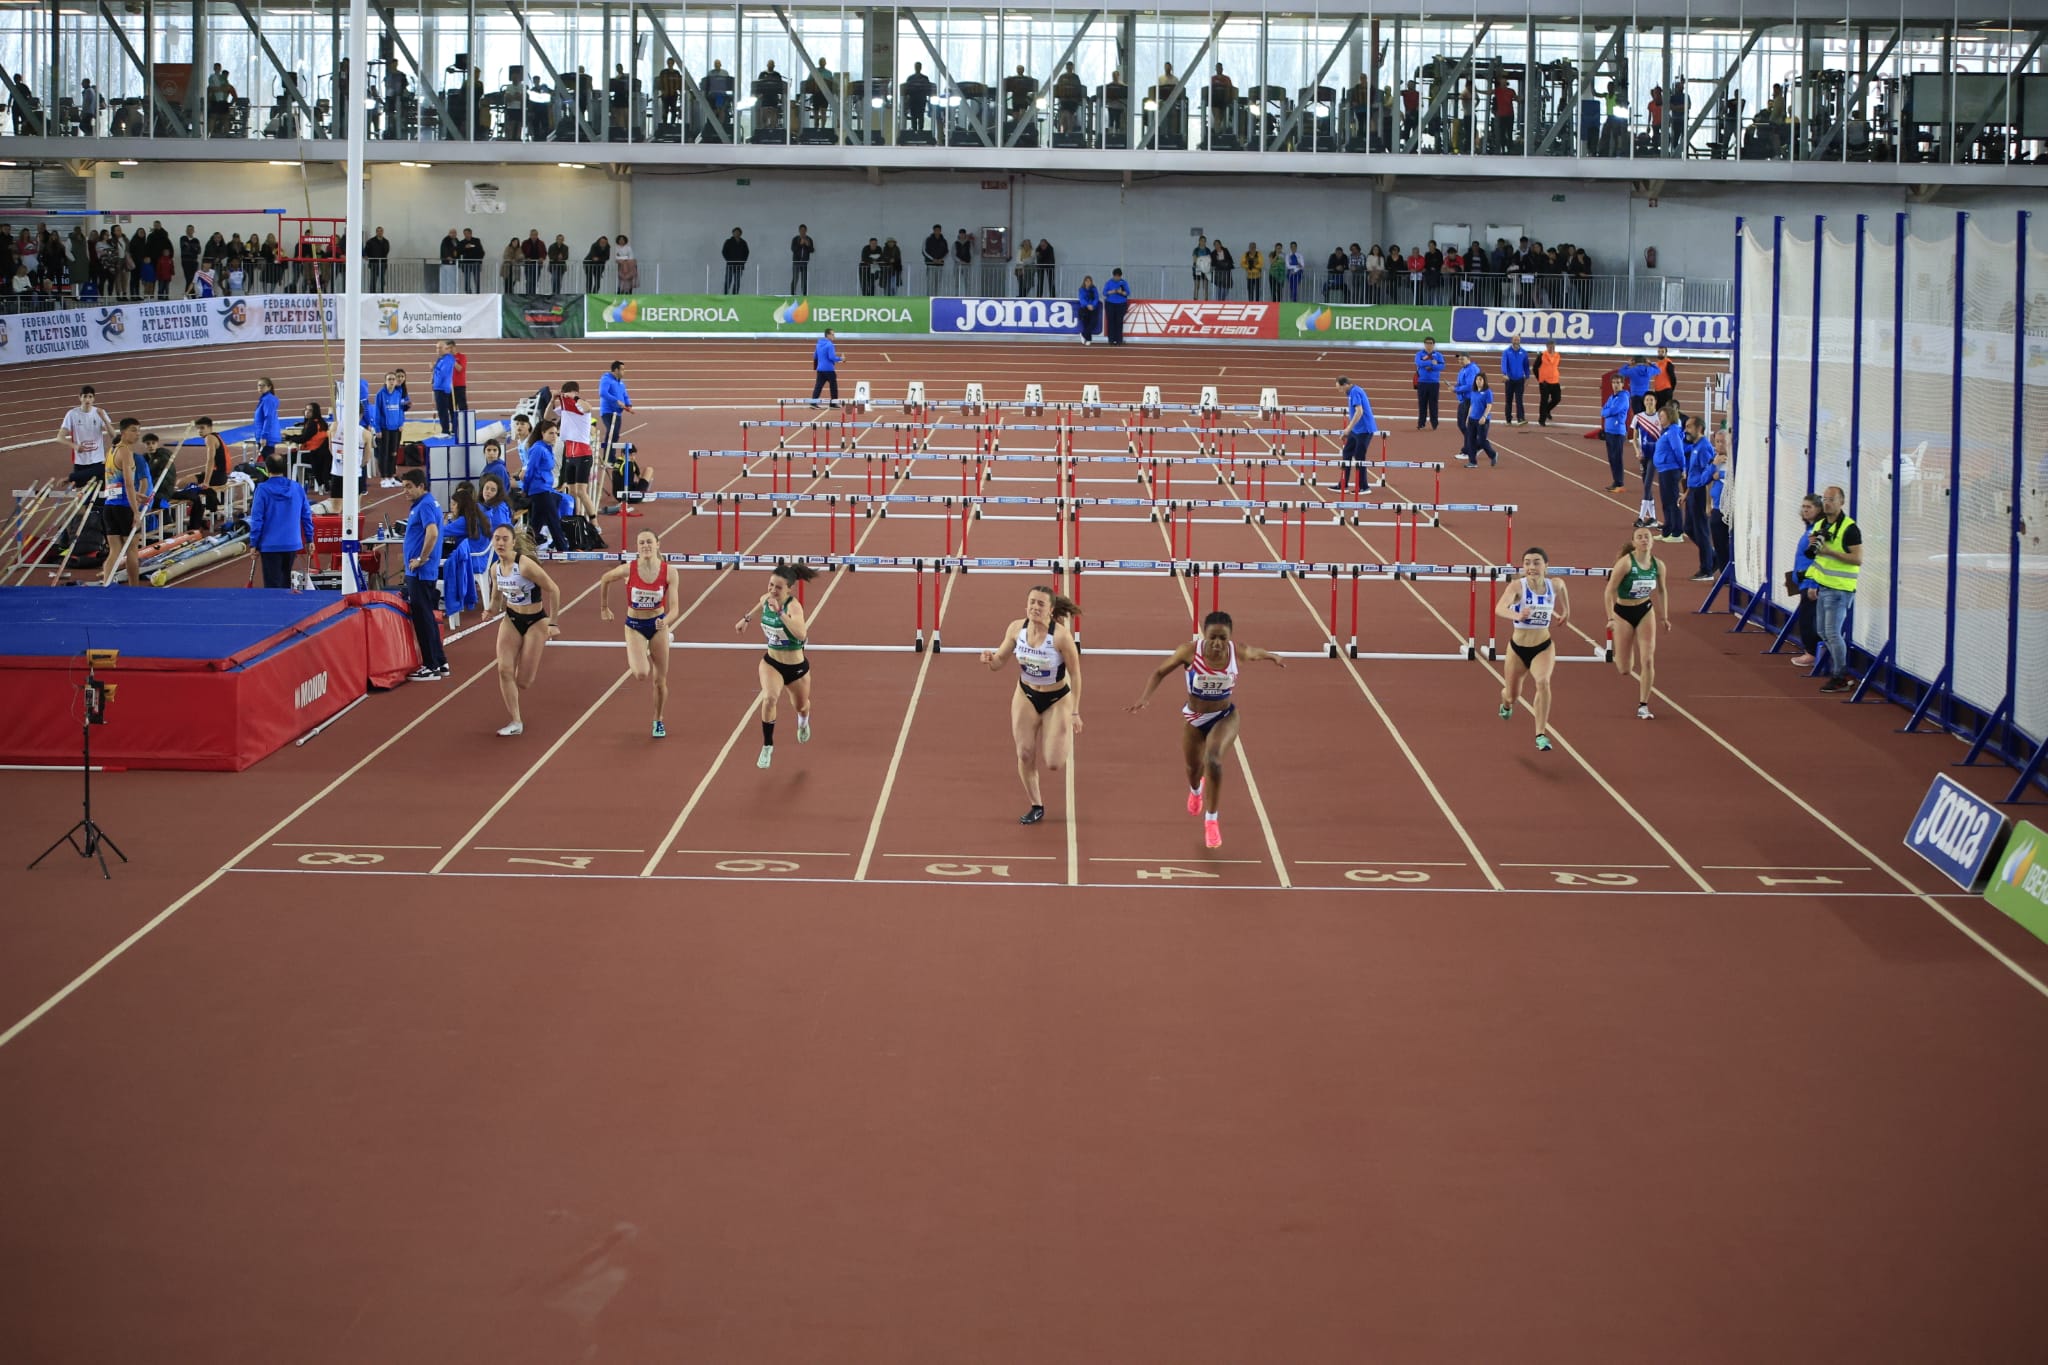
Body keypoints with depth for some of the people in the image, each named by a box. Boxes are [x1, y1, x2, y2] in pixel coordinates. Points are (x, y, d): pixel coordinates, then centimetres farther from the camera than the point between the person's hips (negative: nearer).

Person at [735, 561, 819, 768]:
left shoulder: (793, 606, -30)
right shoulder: (766, 598, -11)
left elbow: (801, 634, -49)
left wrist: (780, 612, -53)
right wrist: (747, 618, 27)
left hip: (796, 667, -3)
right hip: (771, 663, 3)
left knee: (801, 707, 23)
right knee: (770, 698, -27)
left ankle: (803, 719, 63)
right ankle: (767, 747, -11)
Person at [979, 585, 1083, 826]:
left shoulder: (1061, 635, -27)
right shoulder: (1016, 628, -14)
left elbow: (1075, 674, -17)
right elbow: (999, 661, -2)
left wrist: (1075, 713, -14)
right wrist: (990, 659, -27)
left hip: (1057, 700, -3)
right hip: (1026, 696, 4)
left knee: (1054, 764, -6)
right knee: (1025, 755, 0)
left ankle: (1064, 742, 30)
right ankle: (1036, 806, 21)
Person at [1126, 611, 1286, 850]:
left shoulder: (1236, 651, -23)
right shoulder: (1190, 651, -25)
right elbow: (1159, 672, -15)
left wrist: (1270, 656, -44)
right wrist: (1145, 696, -29)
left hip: (1224, 717, -2)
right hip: (1194, 719, 2)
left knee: (1213, 759, -29)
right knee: (1193, 767, 22)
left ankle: (1211, 821, -13)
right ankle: (1196, 790, 64)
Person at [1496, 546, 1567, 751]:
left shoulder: (1556, 585, -11)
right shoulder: (1517, 586, -22)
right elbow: (1499, 608, -40)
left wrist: (1562, 614, 20)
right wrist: (1517, 615, -59)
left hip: (1543, 647, 1)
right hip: (1518, 648, -1)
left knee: (1543, 681, -29)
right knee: (1512, 696, 16)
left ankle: (1541, 735, -21)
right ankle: (1506, 704, 57)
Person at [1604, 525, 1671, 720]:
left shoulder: (1658, 565, -6)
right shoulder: (1625, 563, -21)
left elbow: (1662, 590, 11)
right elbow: (1610, 590, -16)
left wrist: (1664, 616, 15)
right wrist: (1611, 618, -21)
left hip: (1645, 611, 3)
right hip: (1623, 612, -3)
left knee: (1648, 660, -8)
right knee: (1625, 670, 5)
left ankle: (1643, 705, 3)